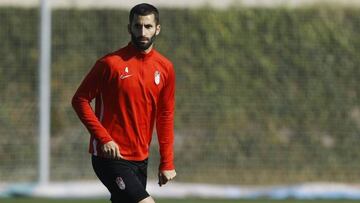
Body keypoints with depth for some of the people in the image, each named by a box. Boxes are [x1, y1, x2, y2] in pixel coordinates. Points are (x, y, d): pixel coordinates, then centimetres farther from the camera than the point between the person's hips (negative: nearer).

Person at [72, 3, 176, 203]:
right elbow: (80, 100, -5)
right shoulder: (110, 63, -9)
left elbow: (165, 116, 13)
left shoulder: (165, 68, 6)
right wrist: (104, 138, -15)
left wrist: (167, 163, 9)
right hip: (110, 155, -6)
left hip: (140, 159, 6)